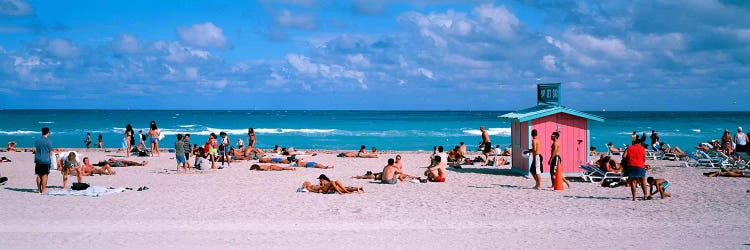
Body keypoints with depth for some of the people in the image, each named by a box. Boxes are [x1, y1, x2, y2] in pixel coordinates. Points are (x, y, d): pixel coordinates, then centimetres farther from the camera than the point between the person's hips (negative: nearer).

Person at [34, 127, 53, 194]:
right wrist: (50, 158, 12)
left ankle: (39, 189, 14)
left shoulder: (37, 140, 7)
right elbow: (50, 152, -5)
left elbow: (35, 150, 12)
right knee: (44, 175, -1)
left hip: (38, 160, 5)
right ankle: (43, 190, -1)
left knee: (39, 175, 11)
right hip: (46, 160, -5)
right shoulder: (48, 141, -8)